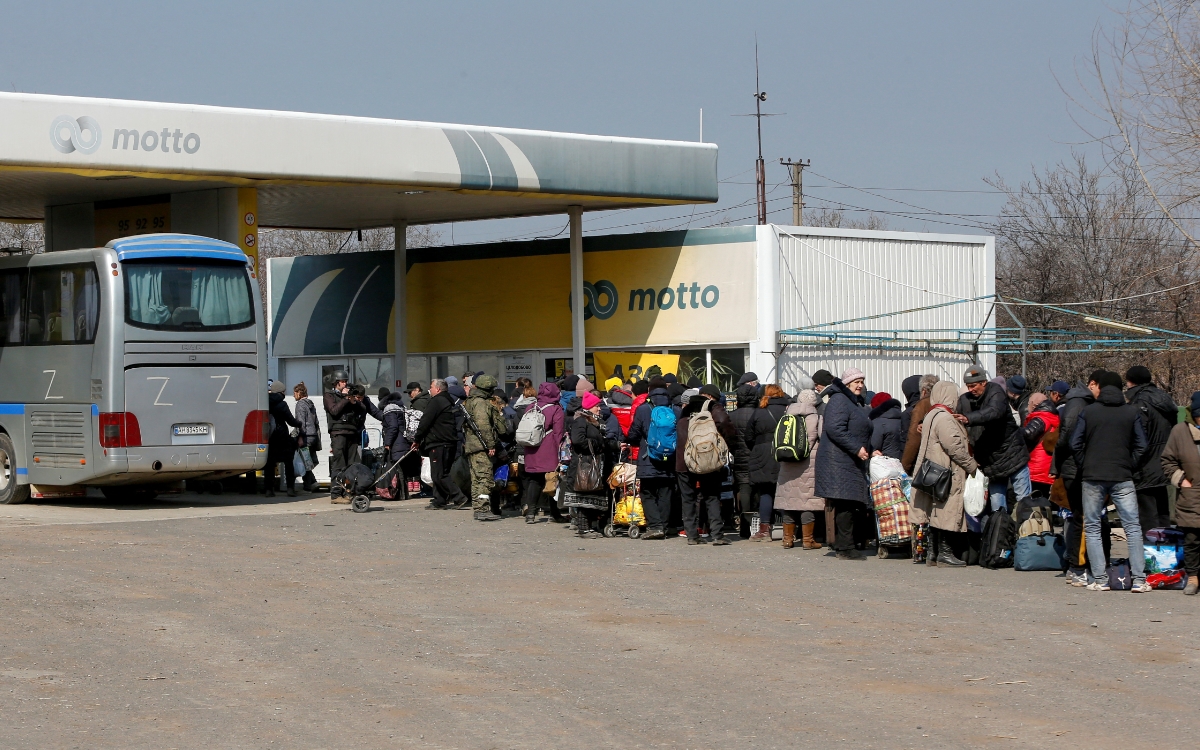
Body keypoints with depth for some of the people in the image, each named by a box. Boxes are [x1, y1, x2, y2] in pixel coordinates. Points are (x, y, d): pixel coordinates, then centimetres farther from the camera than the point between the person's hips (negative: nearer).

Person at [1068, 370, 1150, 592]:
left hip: (1093, 477, -1)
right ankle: (1139, 579, -3)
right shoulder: (1132, 412, 2)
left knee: (1092, 528, 7)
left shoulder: (1088, 411, -1)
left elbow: (1075, 445, -2)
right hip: (1123, 479, 1)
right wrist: (1128, 466, 11)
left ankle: (1099, 579, 0)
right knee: (1133, 528, 4)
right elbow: (1141, 446, 1)